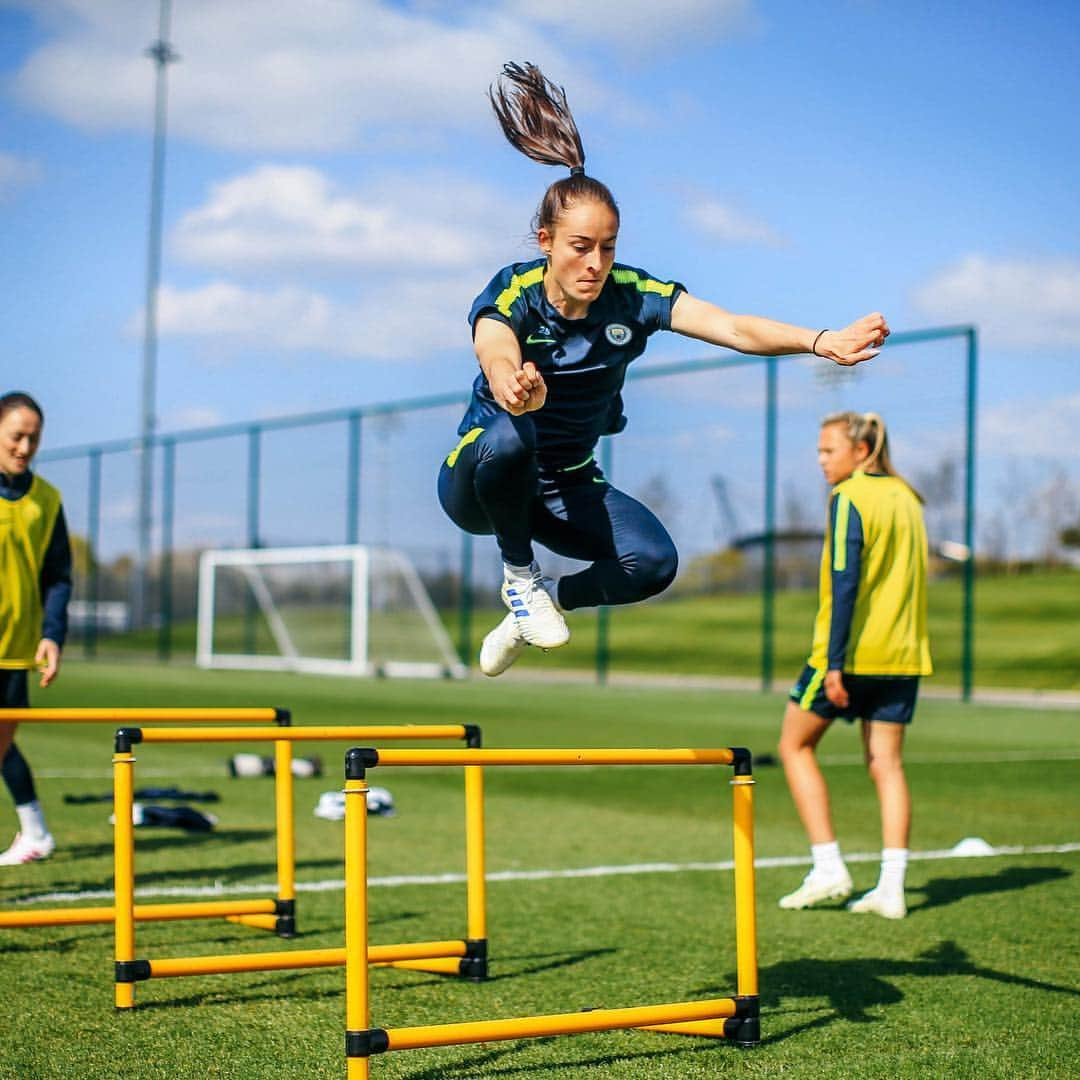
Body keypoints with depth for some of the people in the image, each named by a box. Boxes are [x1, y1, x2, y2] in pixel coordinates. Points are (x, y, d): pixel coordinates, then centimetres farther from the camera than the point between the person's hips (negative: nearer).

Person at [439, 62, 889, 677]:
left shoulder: (632, 295, -13)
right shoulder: (512, 295, -21)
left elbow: (731, 327, -28)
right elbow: (496, 352, -46)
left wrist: (821, 342, -47)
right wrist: (514, 386, -72)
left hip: (569, 486, 4)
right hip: (479, 483, -3)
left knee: (654, 563, -23)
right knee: (508, 438, -39)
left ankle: (543, 603, 7)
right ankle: (518, 572, -12)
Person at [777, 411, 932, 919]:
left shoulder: (849, 497, -11)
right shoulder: (905, 497, 13)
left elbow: (845, 582, -17)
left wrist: (835, 662, -18)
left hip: (851, 650, -7)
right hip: (903, 652, 7)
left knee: (795, 746, 9)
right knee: (886, 764, 6)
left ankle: (828, 867, 3)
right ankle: (891, 887, 1)